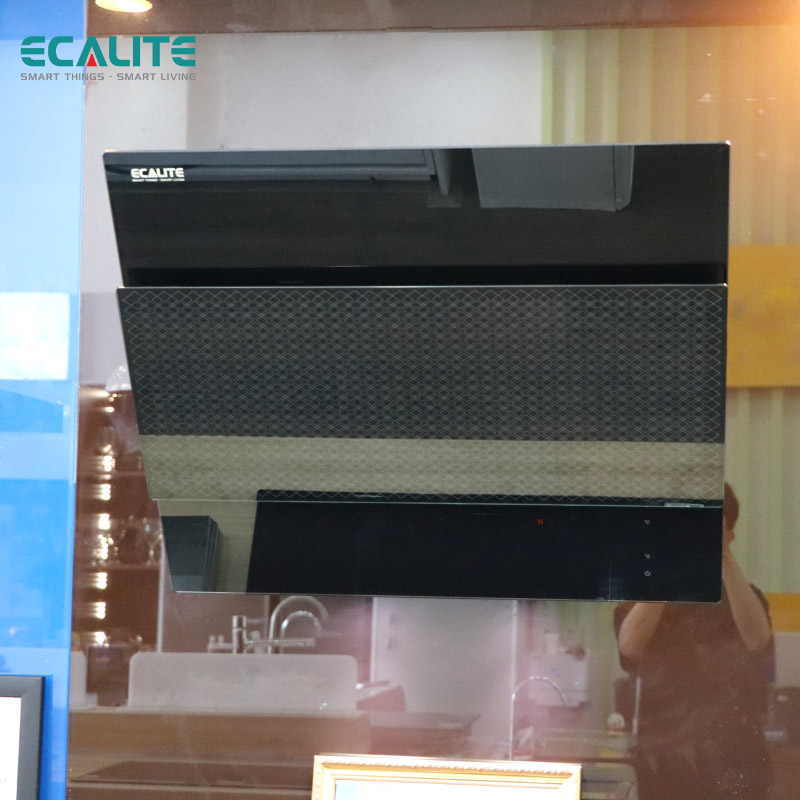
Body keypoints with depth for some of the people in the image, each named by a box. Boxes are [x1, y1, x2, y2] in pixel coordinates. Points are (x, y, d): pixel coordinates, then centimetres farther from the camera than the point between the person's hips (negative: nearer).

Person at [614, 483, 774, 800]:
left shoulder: (743, 597, 8)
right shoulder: (641, 597, 7)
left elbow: (757, 640, -16)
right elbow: (630, 645, -15)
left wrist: (725, 559, -22)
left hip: (733, 765, 0)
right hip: (661, 764, 0)